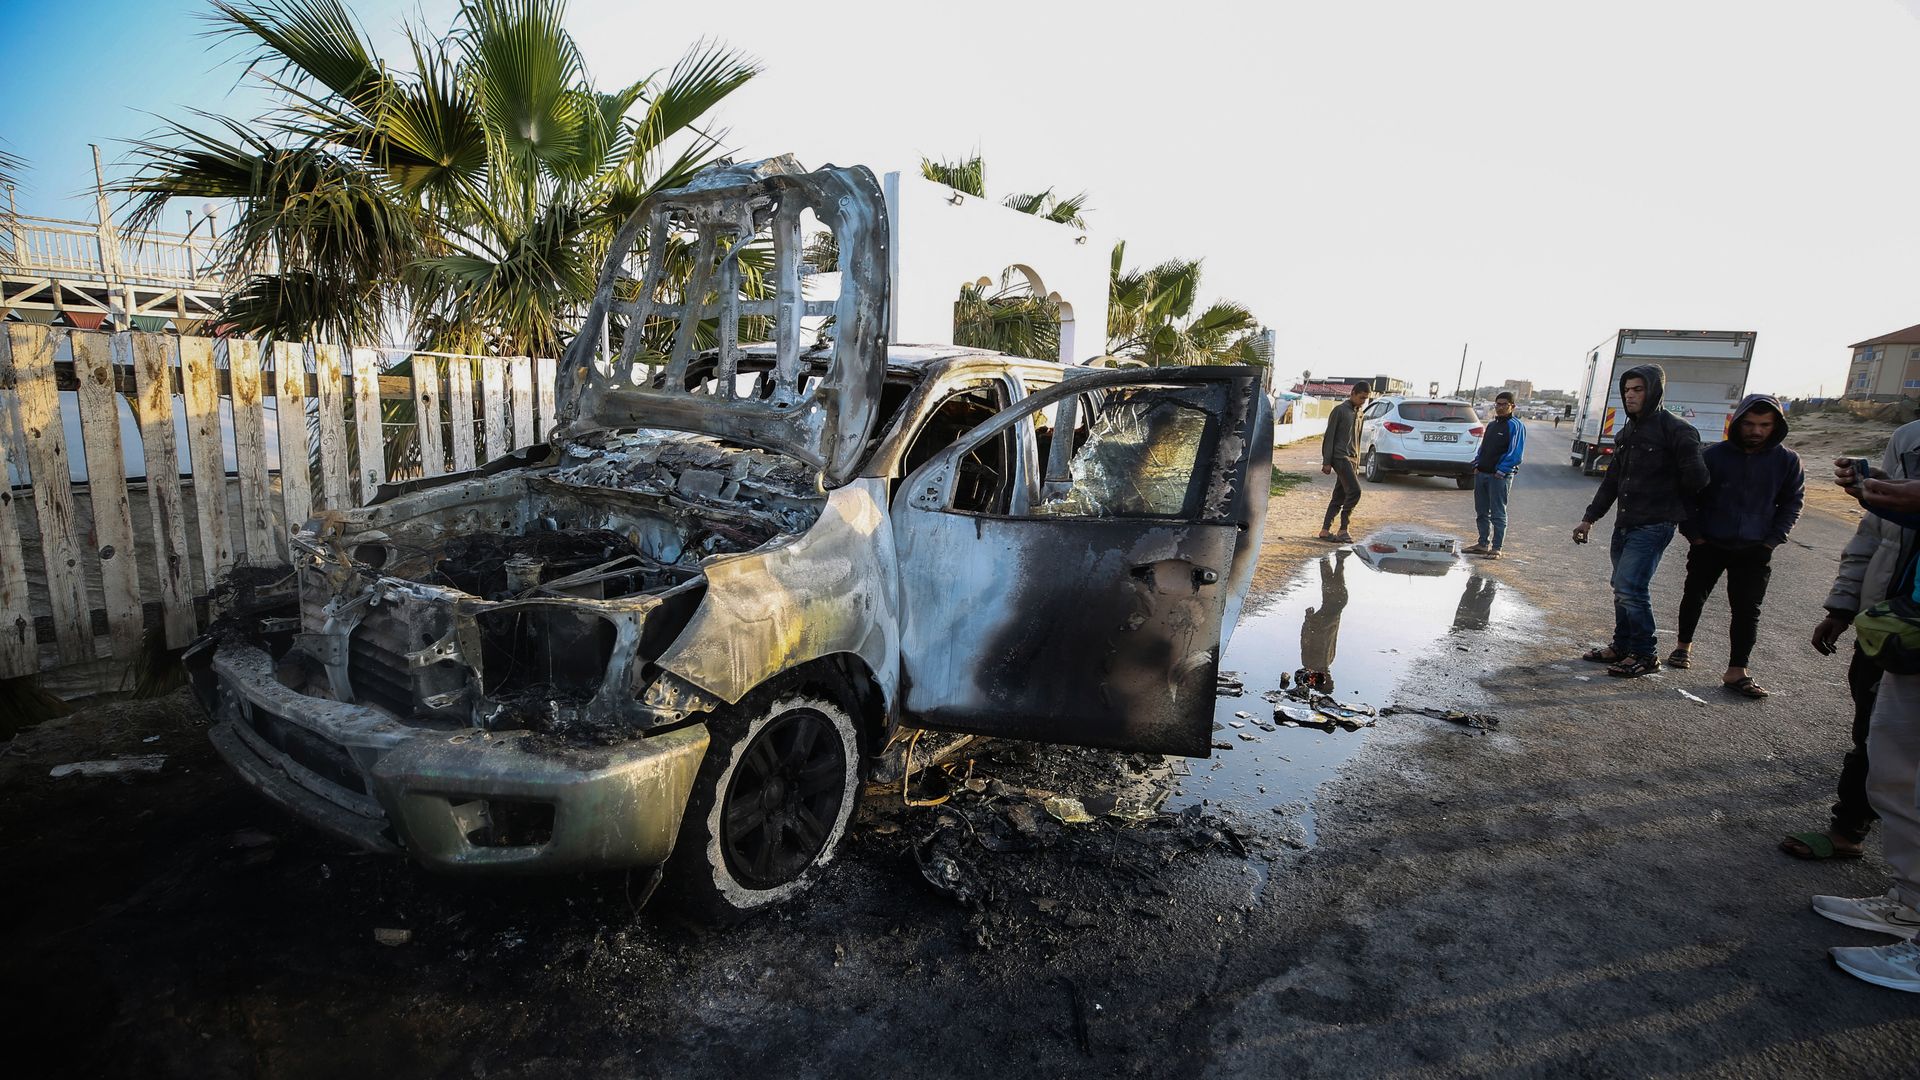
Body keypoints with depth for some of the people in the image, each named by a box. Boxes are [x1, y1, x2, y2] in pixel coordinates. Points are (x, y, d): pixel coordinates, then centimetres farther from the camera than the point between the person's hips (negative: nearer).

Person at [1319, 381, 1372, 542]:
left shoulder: (1358, 413, 18)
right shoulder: (1339, 410, -6)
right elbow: (1329, 437, -8)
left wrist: (1357, 463, 21)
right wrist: (1326, 462, -12)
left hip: (1351, 459, 8)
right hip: (1340, 457, -8)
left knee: (1339, 496, 5)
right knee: (1354, 490, -17)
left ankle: (1325, 530, 9)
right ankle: (1343, 530, -11)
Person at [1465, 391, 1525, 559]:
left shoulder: (1516, 426, -7)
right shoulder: (1491, 424, 17)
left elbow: (1515, 453, -13)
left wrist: (1501, 471, -18)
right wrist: (1477, 464, 8)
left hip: (1500, 476, -8)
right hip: (1481, 474, 8)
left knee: (1498, 514, -3)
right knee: (1481, 512, 12)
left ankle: (1496, 548, 1)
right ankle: (1482, 544, 21)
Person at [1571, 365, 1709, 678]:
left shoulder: (1676, 430, -11)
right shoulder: (1626, 434, 15)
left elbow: (1696, 478, -9)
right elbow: (1612, 481, 20)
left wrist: (1666, 504, 6)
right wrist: (1589, 518, 16)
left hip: (1654, 526, -8)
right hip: (1625, 523, 8)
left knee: (1630, 588, -13)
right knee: (1622, 589, 13)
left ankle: (1646, 655, 0)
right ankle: (1622, 646, 25)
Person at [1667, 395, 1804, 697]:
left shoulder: (1787, 461, -3)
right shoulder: (1714, 455, -8)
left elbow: (1792, 503, 8)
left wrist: (1772, 540, 0)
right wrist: (1694, 534, -1)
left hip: (1754, 551, 1)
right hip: (1709, 546, 0)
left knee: (1747, 610, -2)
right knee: (1694, 596, 12)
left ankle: (1736, 672, 2)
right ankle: (1683, 645, 32)